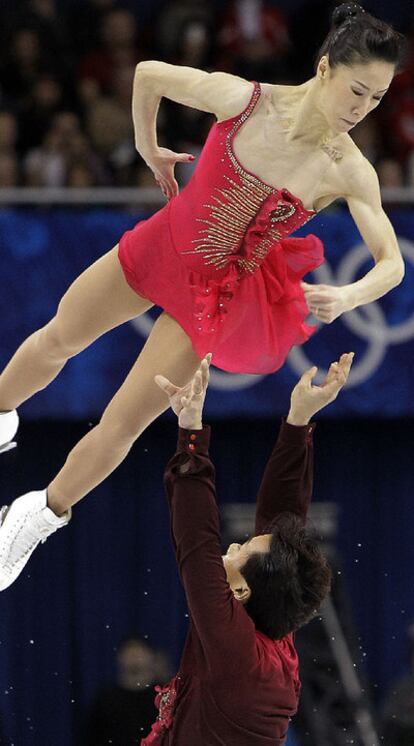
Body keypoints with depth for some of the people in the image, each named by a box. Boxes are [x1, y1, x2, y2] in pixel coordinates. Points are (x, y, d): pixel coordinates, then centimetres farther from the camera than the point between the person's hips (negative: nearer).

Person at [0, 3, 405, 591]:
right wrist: (148, 149, 5)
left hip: (215, 298, -1)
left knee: (120, 426, 4)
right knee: (57, 340, 22)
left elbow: (392, 262, -17)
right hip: (159, 250, 1)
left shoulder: (349, 172, -22)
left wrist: (347, 296, -37)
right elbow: (148, 74, -8)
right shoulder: (243, 100, -23)